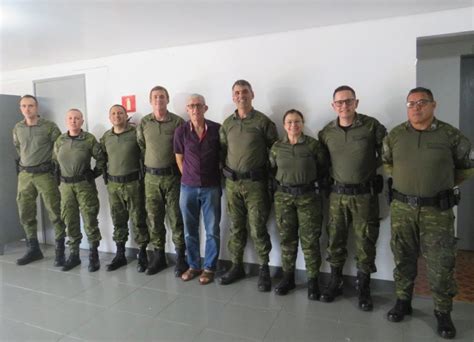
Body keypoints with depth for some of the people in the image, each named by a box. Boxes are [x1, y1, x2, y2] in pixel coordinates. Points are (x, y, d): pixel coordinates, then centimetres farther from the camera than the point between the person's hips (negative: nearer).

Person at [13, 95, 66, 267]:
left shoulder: (49, 126, -7)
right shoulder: (17, 128, 8)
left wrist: (52, 165, -2)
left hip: (45, 174, -5)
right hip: (24, 175, 5)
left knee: (55, 213, -3)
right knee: (25, 214, 10)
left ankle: (60, 251, 6)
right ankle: (33, 249, 25)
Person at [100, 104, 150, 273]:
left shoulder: (136, 133, -6)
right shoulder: (105, 137, 9)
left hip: (133, 182, -5)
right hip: (113, 184, 5)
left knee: (138, 220, 2)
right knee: (118, 221, 13)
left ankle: (142, 255, 14)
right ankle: (120, 255, 26)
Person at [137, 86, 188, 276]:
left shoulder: (178, 122, -4)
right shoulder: (143, 123, 5)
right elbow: (141, 148, 12)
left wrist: (181, 172, -3)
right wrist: (149, 166, 10)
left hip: (172, 176, -3)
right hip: (151, 177, 3)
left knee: (176, 218, 2)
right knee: (154, 218, 9)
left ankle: (180, 257, 15)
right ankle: (159, 256, 24)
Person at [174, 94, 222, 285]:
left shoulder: (217, 129, -6)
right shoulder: (181, 131, -2)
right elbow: (179, 158, 8)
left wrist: (218, 178, 6)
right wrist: (189, 178, 7)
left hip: (211, 187, -1)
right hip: (188, 187, 2)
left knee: (212, 230, 6)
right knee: (190, 230, 12)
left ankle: (209, 267, 21)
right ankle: (193, 265, 28)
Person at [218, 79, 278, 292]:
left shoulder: (263, 121, -4)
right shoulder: (227, 123, 9)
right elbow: (222, 150, 15)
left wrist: (269, 174, -2)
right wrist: (225, 171, 8)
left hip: (255, 183, -4)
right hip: (232, 182, 4)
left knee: (257, 228, 0)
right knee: (236, 227, 13)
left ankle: (264, 270, 16)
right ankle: (237, 266, 26)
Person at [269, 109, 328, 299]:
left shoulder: (313, 144, -4)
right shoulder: (277, 146, 4)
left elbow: (324, 168, 4)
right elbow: (271, 169, 13)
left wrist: (309, 179, 0)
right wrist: (282, 181, 5)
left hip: (308, 196, -2)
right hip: (283, 196, 3)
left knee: (309, 239, 2)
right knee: (287, 238, 11)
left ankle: (313, 280, 17)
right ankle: (288, 277, 25)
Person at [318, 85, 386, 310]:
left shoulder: (372, 126, -7)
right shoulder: (326, 132, 2)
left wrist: (370, 168, -5)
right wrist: (330, 176, 3)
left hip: (365, 193, -2)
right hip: (337, 193, 3)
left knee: (365, 242, 6)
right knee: (335, 240, 10)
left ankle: (363, 288, 24)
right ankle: (335, 283, 29)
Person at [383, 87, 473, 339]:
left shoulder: (450, 135, -5)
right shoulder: (395, 135, 2)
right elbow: (387, 163, 19)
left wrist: (444, 184, 11)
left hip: (437, 209, -2)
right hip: (402, 207, 2)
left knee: (440, 264, 4)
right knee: (403, 259, 13)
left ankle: (443, 313, 23)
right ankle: (403, 302, 30)